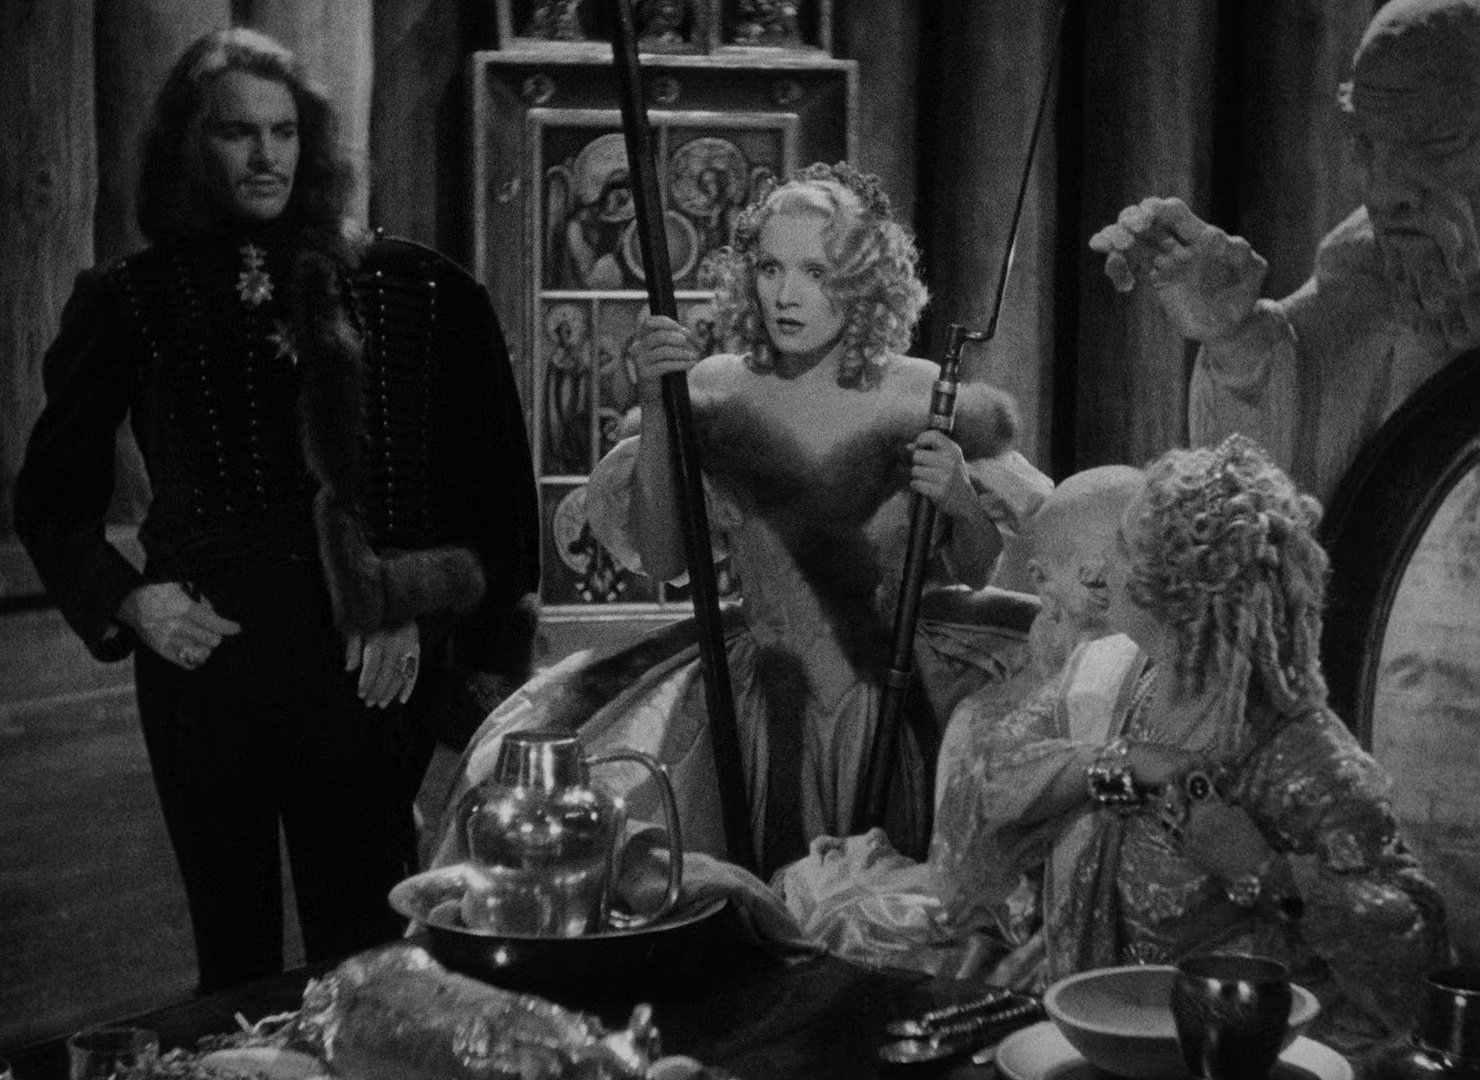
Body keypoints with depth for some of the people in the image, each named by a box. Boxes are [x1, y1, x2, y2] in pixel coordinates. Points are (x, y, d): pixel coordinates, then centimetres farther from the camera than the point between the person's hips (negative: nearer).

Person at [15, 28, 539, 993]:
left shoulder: (392, 286, 5)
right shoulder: (130, 300, 5)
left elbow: (486, 474, 7)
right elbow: (54, 494, 12)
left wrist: (425, 613, -2)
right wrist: (126, 601, -4)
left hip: (367, 663, 0)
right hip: (205, 654, 0)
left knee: (365, 949, 6)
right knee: (234, 953, 10)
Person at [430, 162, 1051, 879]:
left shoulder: (920, 397, -3)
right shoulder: (716, 390, 0)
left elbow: (976, 574, 2)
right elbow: (661, 560, -8)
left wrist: (961, 504, -19)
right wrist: (656, 410, -18)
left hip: (899, 700, 0)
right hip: (755, 692, 0)